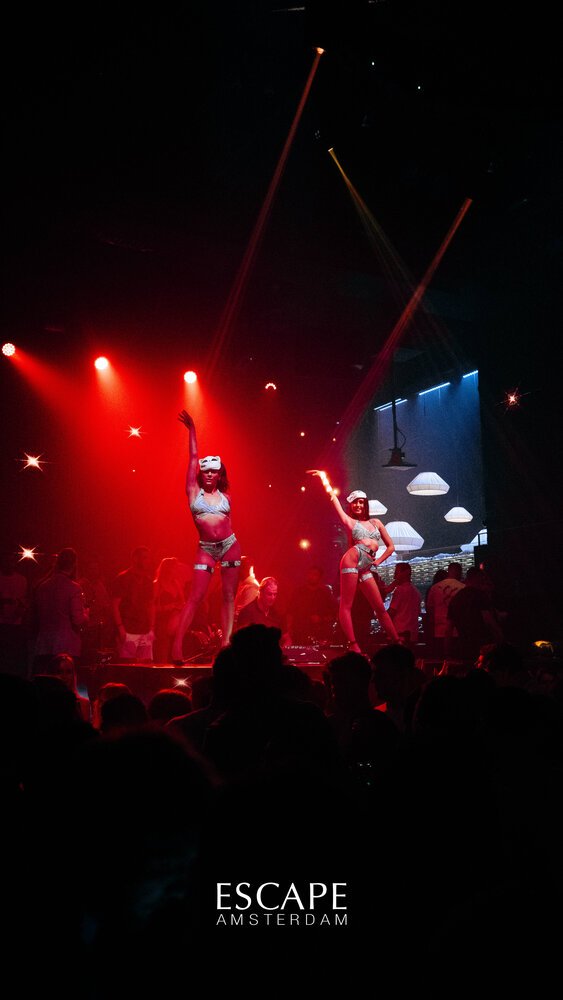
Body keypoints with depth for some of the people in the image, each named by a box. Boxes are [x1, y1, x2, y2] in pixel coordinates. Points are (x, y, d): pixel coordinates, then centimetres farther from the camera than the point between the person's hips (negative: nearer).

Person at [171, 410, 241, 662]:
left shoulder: (225, 496, 7)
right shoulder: (194, 491, 2)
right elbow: (193, 458, 0)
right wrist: (191, 430, 3)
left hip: (230, 546, 3)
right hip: (206, 549, -3)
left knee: (229, 596, 3)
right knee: (195, 597, -7)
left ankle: (225, 643, 8)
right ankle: (177, 644, -7)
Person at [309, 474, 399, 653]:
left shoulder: (376, 522, 22)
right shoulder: (350, 522, 12)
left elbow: (390, 547, 22)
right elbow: (334, 498, 7)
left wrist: (378, 561, 10)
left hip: (366, 569, 4)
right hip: (352, 560, -4)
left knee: (380, 608, 5)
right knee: (346, 605, -9)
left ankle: (397, 642, 8)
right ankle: (353, 645, -11)